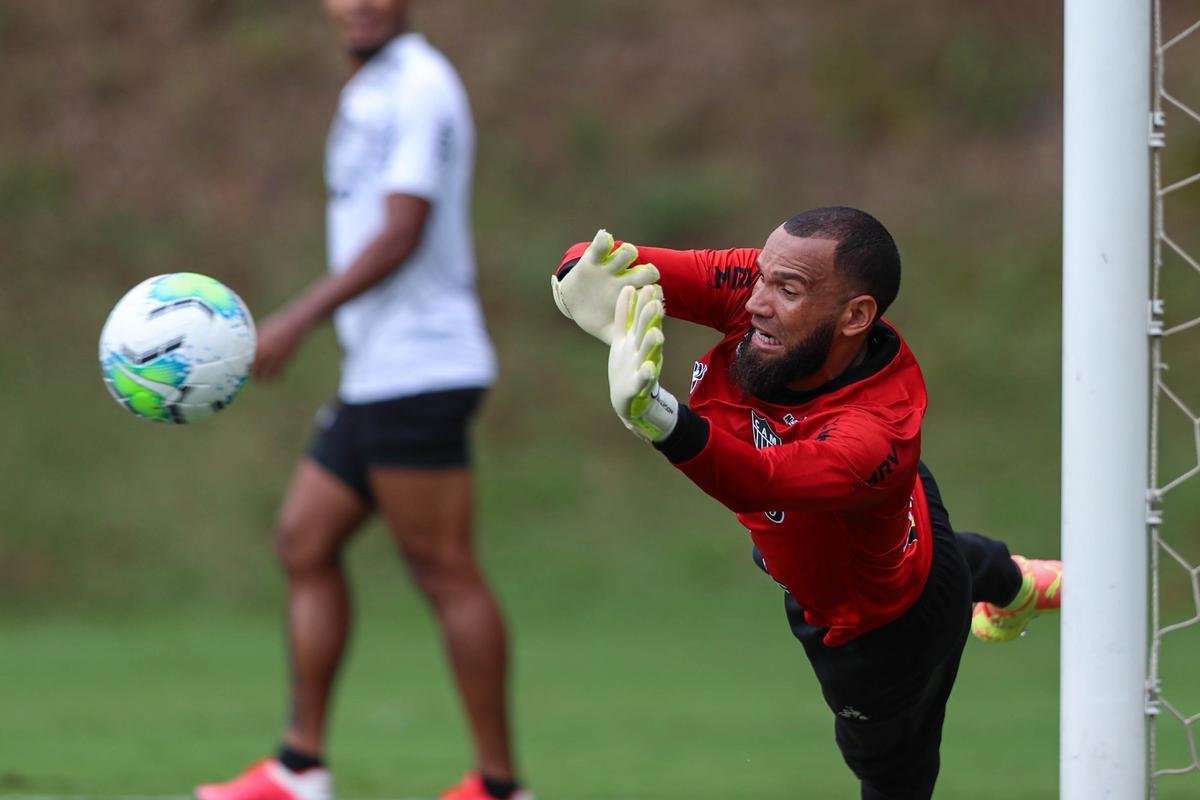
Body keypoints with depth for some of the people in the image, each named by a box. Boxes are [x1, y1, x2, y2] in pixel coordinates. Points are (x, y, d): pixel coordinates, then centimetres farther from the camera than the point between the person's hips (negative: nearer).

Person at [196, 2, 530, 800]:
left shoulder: (419, 86, -11)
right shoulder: (370, 91, 18)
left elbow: (403, 232, -19)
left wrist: (298, 321, -21)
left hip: (417, 370, -10)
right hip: (376, 375, 10)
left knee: (444, 569, -8)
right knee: (305, 543, 9)